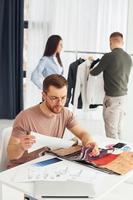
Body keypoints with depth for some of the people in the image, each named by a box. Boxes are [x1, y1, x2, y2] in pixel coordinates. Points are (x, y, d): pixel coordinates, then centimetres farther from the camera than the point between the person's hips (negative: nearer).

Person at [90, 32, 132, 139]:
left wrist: (89, 70, 19)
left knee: (111, 131, 1)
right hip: (124, 95, 7)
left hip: (112, 97, -7)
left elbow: (95, 72, -2)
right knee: (119, 129, 15)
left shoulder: (109, 56, -13)